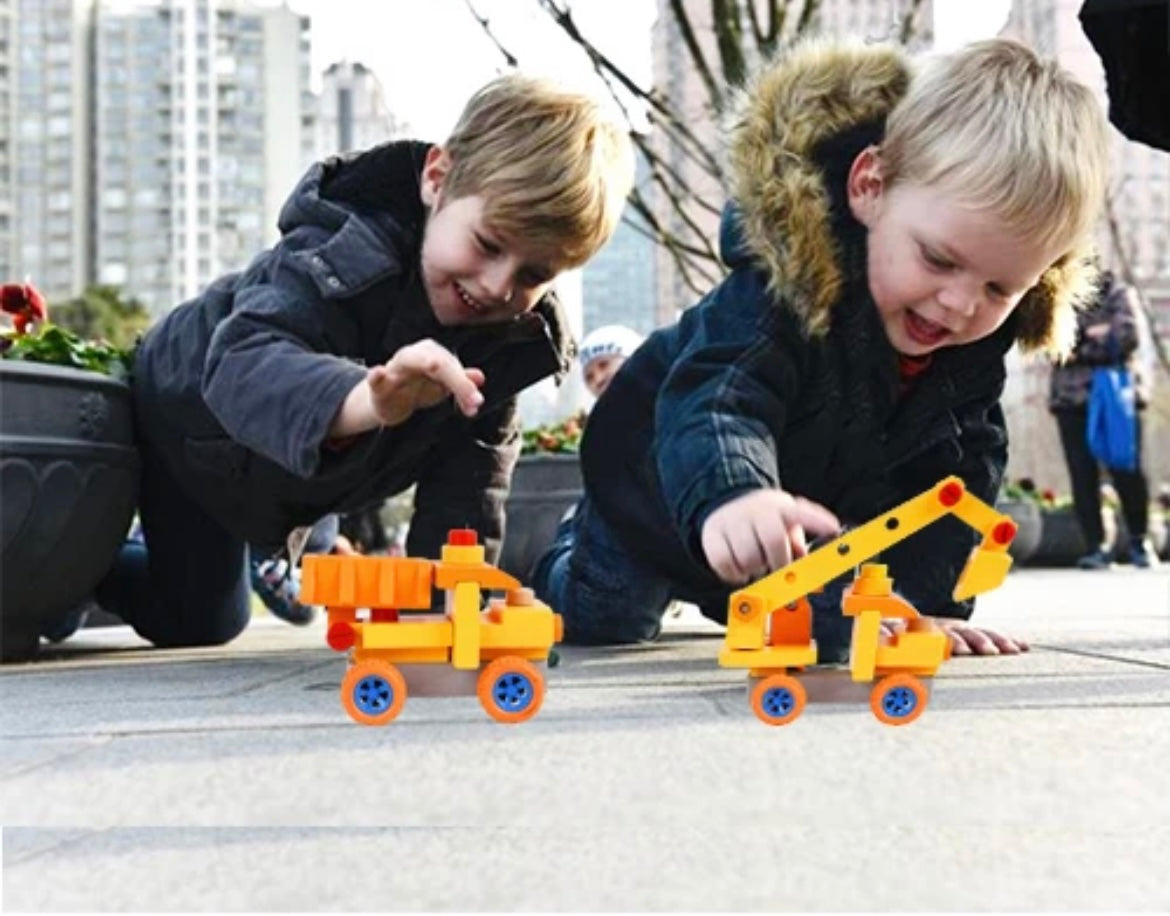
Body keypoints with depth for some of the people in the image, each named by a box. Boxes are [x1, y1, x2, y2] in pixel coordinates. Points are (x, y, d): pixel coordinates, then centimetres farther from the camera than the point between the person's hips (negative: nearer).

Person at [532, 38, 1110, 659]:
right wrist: (732, 496, -79)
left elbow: (953, 475, -18)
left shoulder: (978, 338, -24)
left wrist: (924, 601, -29)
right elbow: (717, 398, -58)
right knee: (603, 623, 13)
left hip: (820, 500, 5)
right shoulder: (794, 272, -43)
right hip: (665, 479, -5)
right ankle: (573, 555, 46)